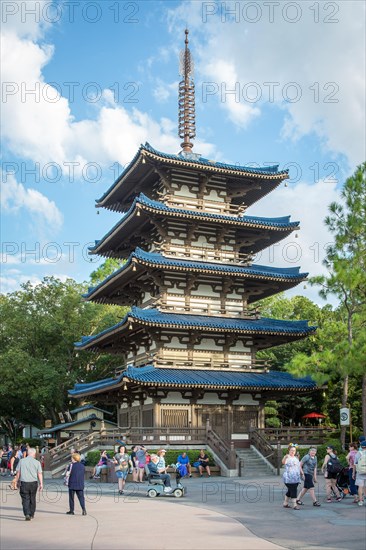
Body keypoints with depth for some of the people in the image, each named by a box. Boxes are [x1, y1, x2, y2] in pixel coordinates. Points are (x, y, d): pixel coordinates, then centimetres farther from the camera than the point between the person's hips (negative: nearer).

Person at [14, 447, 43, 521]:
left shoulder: (21, 461, -1)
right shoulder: (37, 462, -2)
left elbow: (18, 472, 2)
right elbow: (39, 474, -3)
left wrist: (17, 481, 12)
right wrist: (41, 484, 2)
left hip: (24, 483, -1)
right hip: (33, 482, 1)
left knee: (25, 499, 1)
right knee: (32, 499, 16)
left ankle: (27, 514, -16)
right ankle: (32, 514, 26)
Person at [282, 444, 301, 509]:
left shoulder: (296, 458, 15)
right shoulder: (287, 458, -11)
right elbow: (283, 462, -34)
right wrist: (285, 457, -53)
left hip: (296, 478, 8)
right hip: (289, 478, -8)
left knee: (290, 491, 13)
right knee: (293, 490, -13)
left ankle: (285, 503, 25)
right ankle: (294, 505, -10)